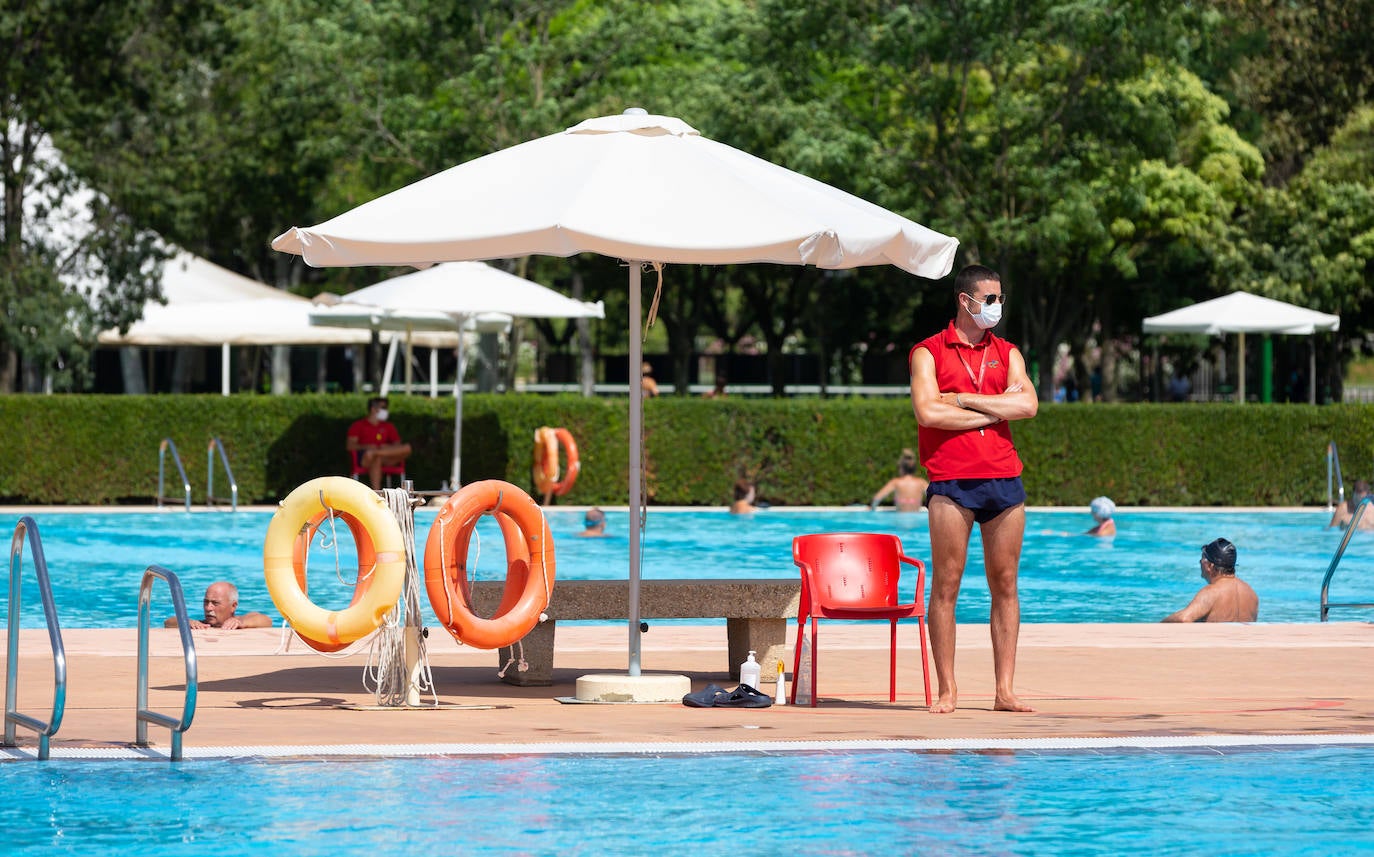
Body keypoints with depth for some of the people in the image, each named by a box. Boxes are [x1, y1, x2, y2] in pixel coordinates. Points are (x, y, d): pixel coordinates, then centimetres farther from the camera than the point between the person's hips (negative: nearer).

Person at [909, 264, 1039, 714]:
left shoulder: (1007, 353, 16)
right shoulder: (929, 352, 4)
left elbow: (1027, 404, -1)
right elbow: (928, 411, -12)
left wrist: (964, 399, -6)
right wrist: (992, 412, -4)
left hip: (1004, 479, 4)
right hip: (951, 482, -4)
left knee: (1005, 585, 3)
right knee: (946, 585, -4)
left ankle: (1004, 691, 6)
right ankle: (947, 691, 0)